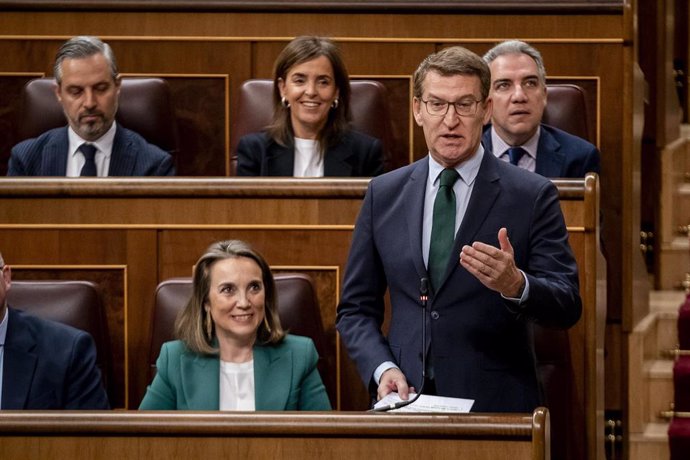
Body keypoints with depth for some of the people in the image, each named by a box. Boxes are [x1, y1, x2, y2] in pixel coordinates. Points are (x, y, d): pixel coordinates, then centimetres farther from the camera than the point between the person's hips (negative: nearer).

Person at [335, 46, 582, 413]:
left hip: (494, 402, -2)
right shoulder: (384, 194, 7)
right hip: (405, 397, 2)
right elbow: (355, 308, 10)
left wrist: (515, 284, -28)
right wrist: (382, 368, -7)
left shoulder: (532, 196, -3)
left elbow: (567, 307, -9)